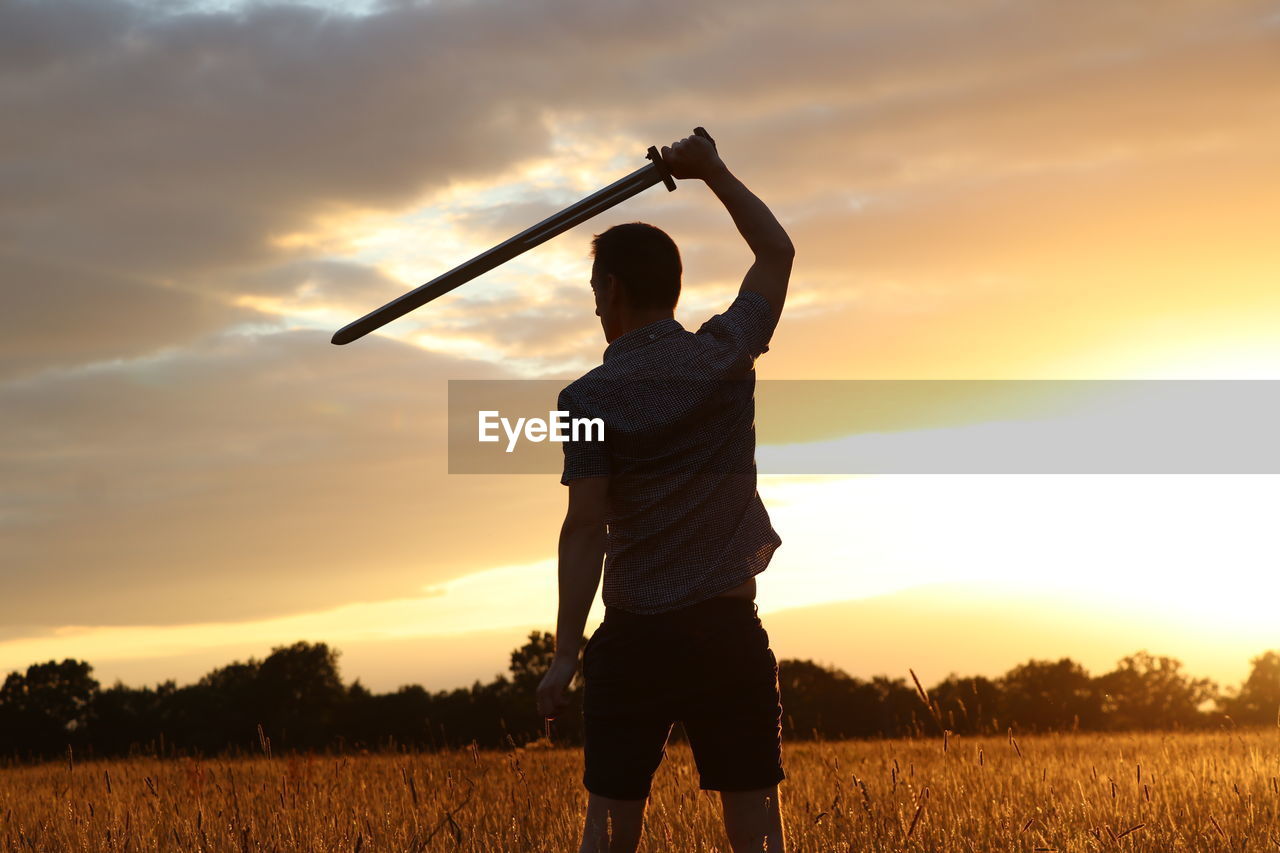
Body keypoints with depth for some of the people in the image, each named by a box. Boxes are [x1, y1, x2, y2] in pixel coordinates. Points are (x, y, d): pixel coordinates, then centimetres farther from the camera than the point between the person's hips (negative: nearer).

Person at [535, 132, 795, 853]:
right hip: (730, 630, 2)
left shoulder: (589, 397, -6)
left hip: (634, 637, -2)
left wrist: (566, 652, -8)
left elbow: (585, 531, -11)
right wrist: (715, 172, 25)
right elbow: (778, 252, 18)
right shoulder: (726, 354, 1)